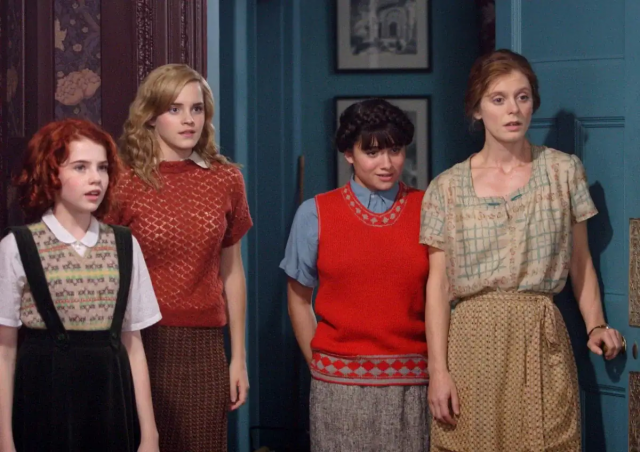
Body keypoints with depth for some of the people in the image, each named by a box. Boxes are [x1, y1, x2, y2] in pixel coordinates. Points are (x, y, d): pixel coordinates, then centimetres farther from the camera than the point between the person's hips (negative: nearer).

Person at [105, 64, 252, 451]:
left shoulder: (226, 180, 5)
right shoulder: (125, 183, -4)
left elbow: (232, 273, 10)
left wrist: (239, 358, 11)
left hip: (205, 349, 3)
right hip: (141, 345, -2)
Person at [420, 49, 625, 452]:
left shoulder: (564, 171, 5)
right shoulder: (447, 188, 3)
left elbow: (580, 262, 11)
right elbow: (438, 284, 0)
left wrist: (596, 326, -4)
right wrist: (438, 370, -7)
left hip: (543, 342, 0)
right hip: (473, 343, 0)